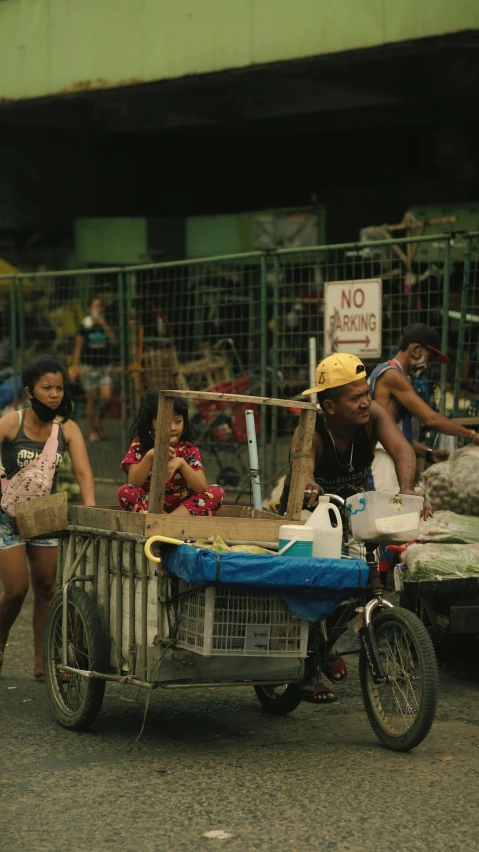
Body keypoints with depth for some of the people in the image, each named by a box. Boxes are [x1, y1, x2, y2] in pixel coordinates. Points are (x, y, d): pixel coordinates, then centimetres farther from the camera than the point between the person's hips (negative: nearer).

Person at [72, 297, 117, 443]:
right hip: (89, 366, -2)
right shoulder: (84, 327, 0)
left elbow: (114, 341, -10)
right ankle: (92, 430, 10)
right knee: (91, 399, 0)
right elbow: (78, 348, 1)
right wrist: (75, 365, -7)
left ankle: (99, 420, 18)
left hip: (105, 366, 2)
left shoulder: (106, 326, 6)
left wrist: (104, 325, -14)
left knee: (106, 398, -9)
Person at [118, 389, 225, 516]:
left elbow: (202, 488, -14)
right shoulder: (139, 445, -5)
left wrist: (181, 463, -30)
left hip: (181, 505, 1)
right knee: (125, 492, -30)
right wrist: (149, 456, -30)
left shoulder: (188, 448, -4)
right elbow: (134, 483, -15)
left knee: (217, 492, -21)